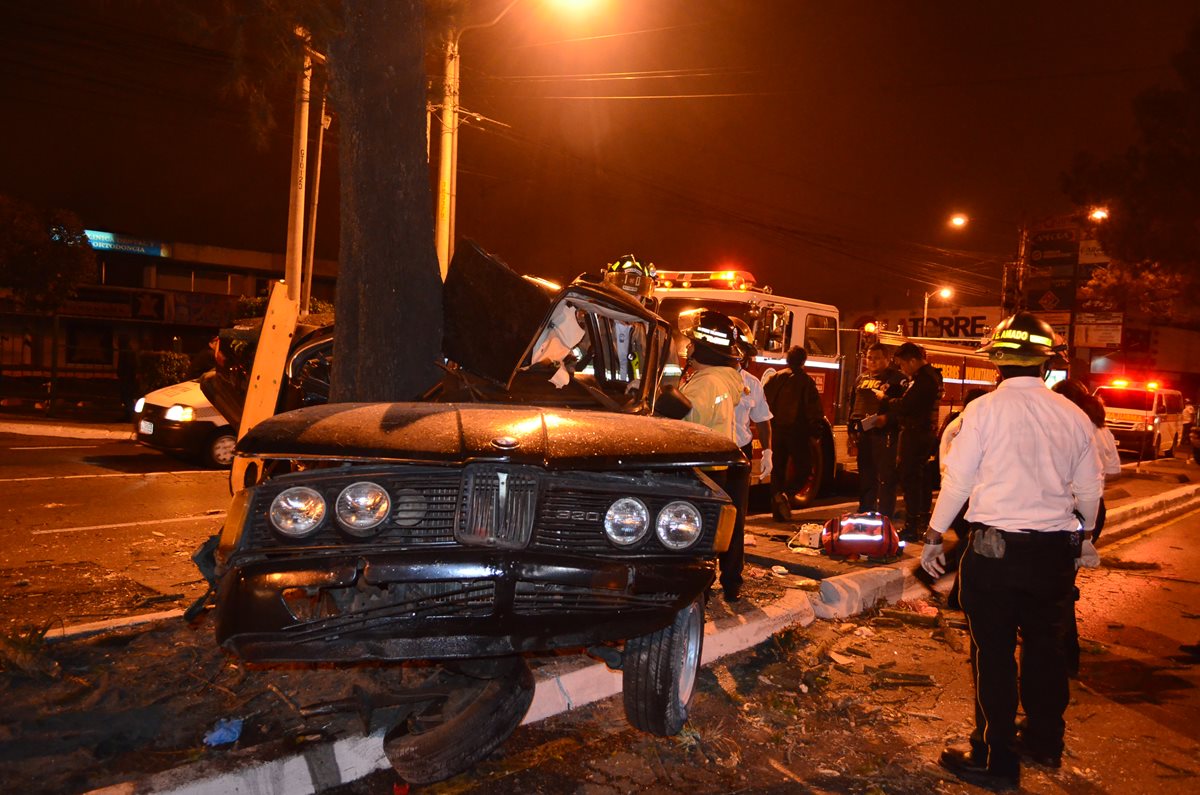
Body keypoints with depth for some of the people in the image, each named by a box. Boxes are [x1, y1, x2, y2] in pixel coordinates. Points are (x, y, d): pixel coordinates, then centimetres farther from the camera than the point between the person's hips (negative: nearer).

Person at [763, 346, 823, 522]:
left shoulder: (775, 378, 5)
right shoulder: (806, 381, -7)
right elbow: (813, 408, -11)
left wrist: (768, 424, 14)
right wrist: (814, 428, -2)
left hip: (776, 430, 4)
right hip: (797, 431, -4)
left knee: (778, 471, 12)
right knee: (803, 469, 6)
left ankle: (778, 511, 11)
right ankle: (785, 494, -21)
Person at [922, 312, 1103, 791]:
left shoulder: (985, 409, -11)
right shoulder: (1073, 415, 2)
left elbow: (957, 479, -9)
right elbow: (1090, 488, 11)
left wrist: (934, 536, 2)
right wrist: (1083, 536, 28)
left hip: (995, 549, -4)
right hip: (1056, 549, 5)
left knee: (994, 654, 5)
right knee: (1044, 645, 20)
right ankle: (1045, 742, 36)